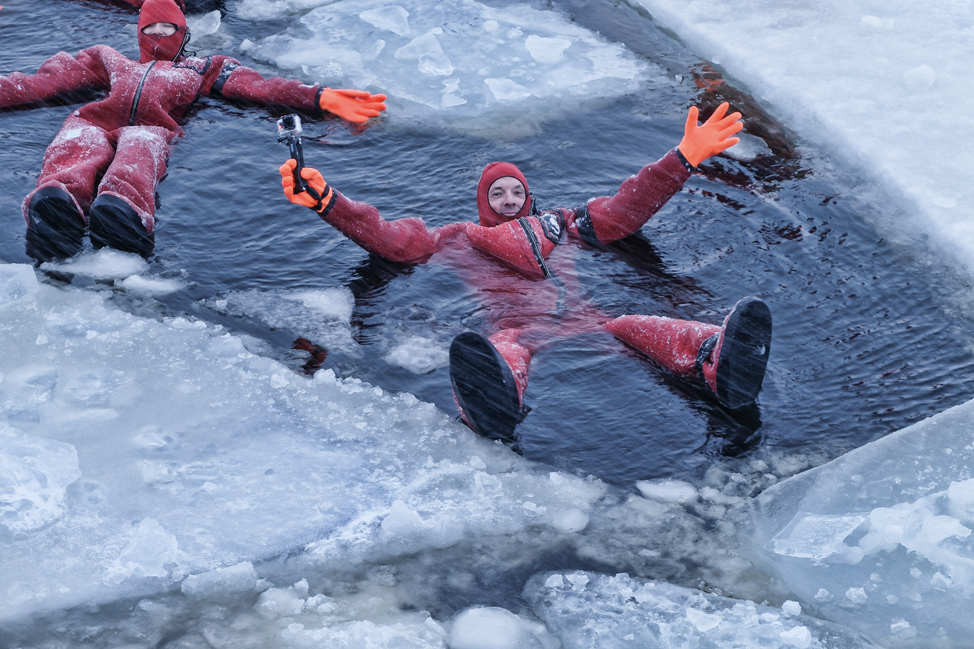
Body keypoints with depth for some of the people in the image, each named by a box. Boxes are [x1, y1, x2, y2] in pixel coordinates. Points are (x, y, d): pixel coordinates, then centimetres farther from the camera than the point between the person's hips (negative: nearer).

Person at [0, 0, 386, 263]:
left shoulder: (203, 69, 40)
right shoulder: (110, 60, 46)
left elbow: (259, 87, 26)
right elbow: (47, 81, 34)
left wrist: (320, 99, 11)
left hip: (151, 128, -1)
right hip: (95, 121, 2)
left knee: (136, 154, -41)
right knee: (75, 152, -38)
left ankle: (120, 211, -73)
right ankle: (56, 203, -70)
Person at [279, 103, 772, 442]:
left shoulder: (558, 224, 40)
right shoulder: (460, 238, 33)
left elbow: (625, 210, 39)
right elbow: (388, 237, 24)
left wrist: (685, 158, 35)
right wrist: (324, 201, 12)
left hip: (583, 321, 3)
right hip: (517, 327, -3)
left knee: (636, 328, -33)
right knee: (506, 349, -43)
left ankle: (717, 361, -65)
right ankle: (495, 404, -81)